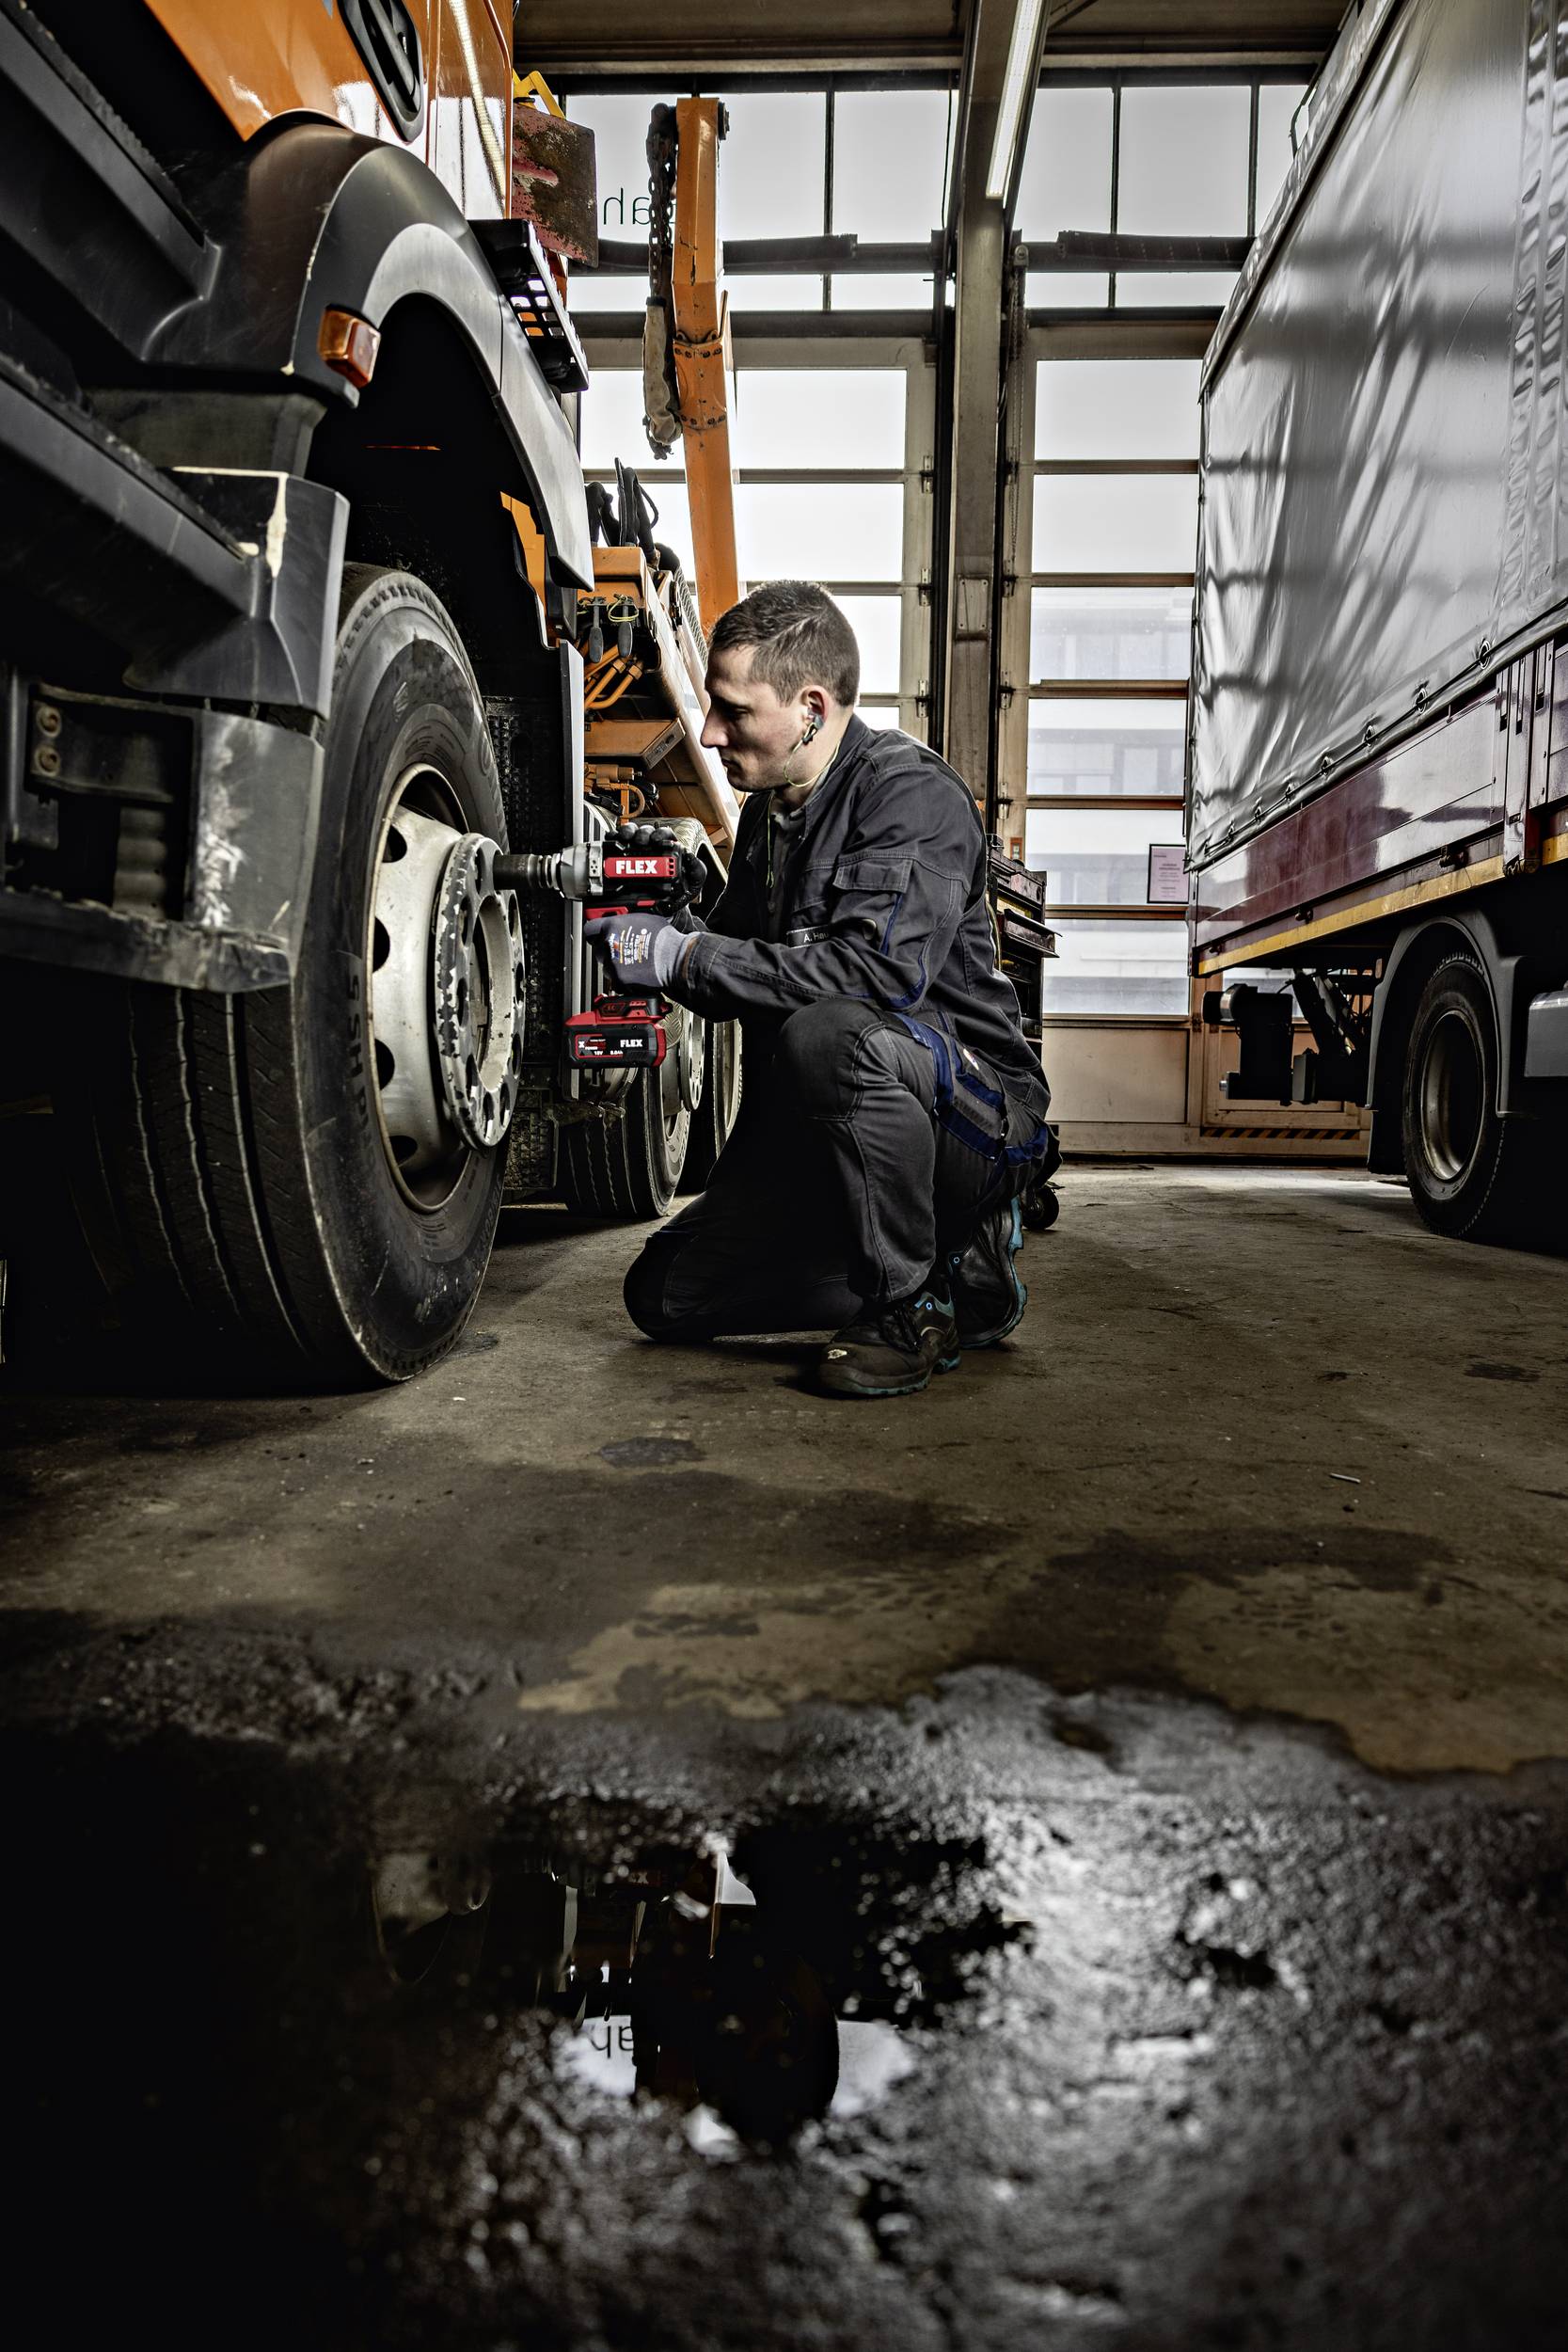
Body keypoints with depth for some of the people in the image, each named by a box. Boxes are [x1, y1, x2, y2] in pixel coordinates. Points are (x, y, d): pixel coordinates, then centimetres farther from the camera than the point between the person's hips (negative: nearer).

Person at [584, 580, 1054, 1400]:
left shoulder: (913, 793, -16)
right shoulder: (768, 809, 11)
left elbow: (883, 971, -32)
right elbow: (742, 979, 19)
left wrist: (685, 956, -27)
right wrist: (657, 931, -2)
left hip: (974, 1109, -9)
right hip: (815, 1130, 9)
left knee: (830, 1034, -40)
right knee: (666, 1297, 6)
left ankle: (914, 1305, -17)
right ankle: (958, 1263, 10)